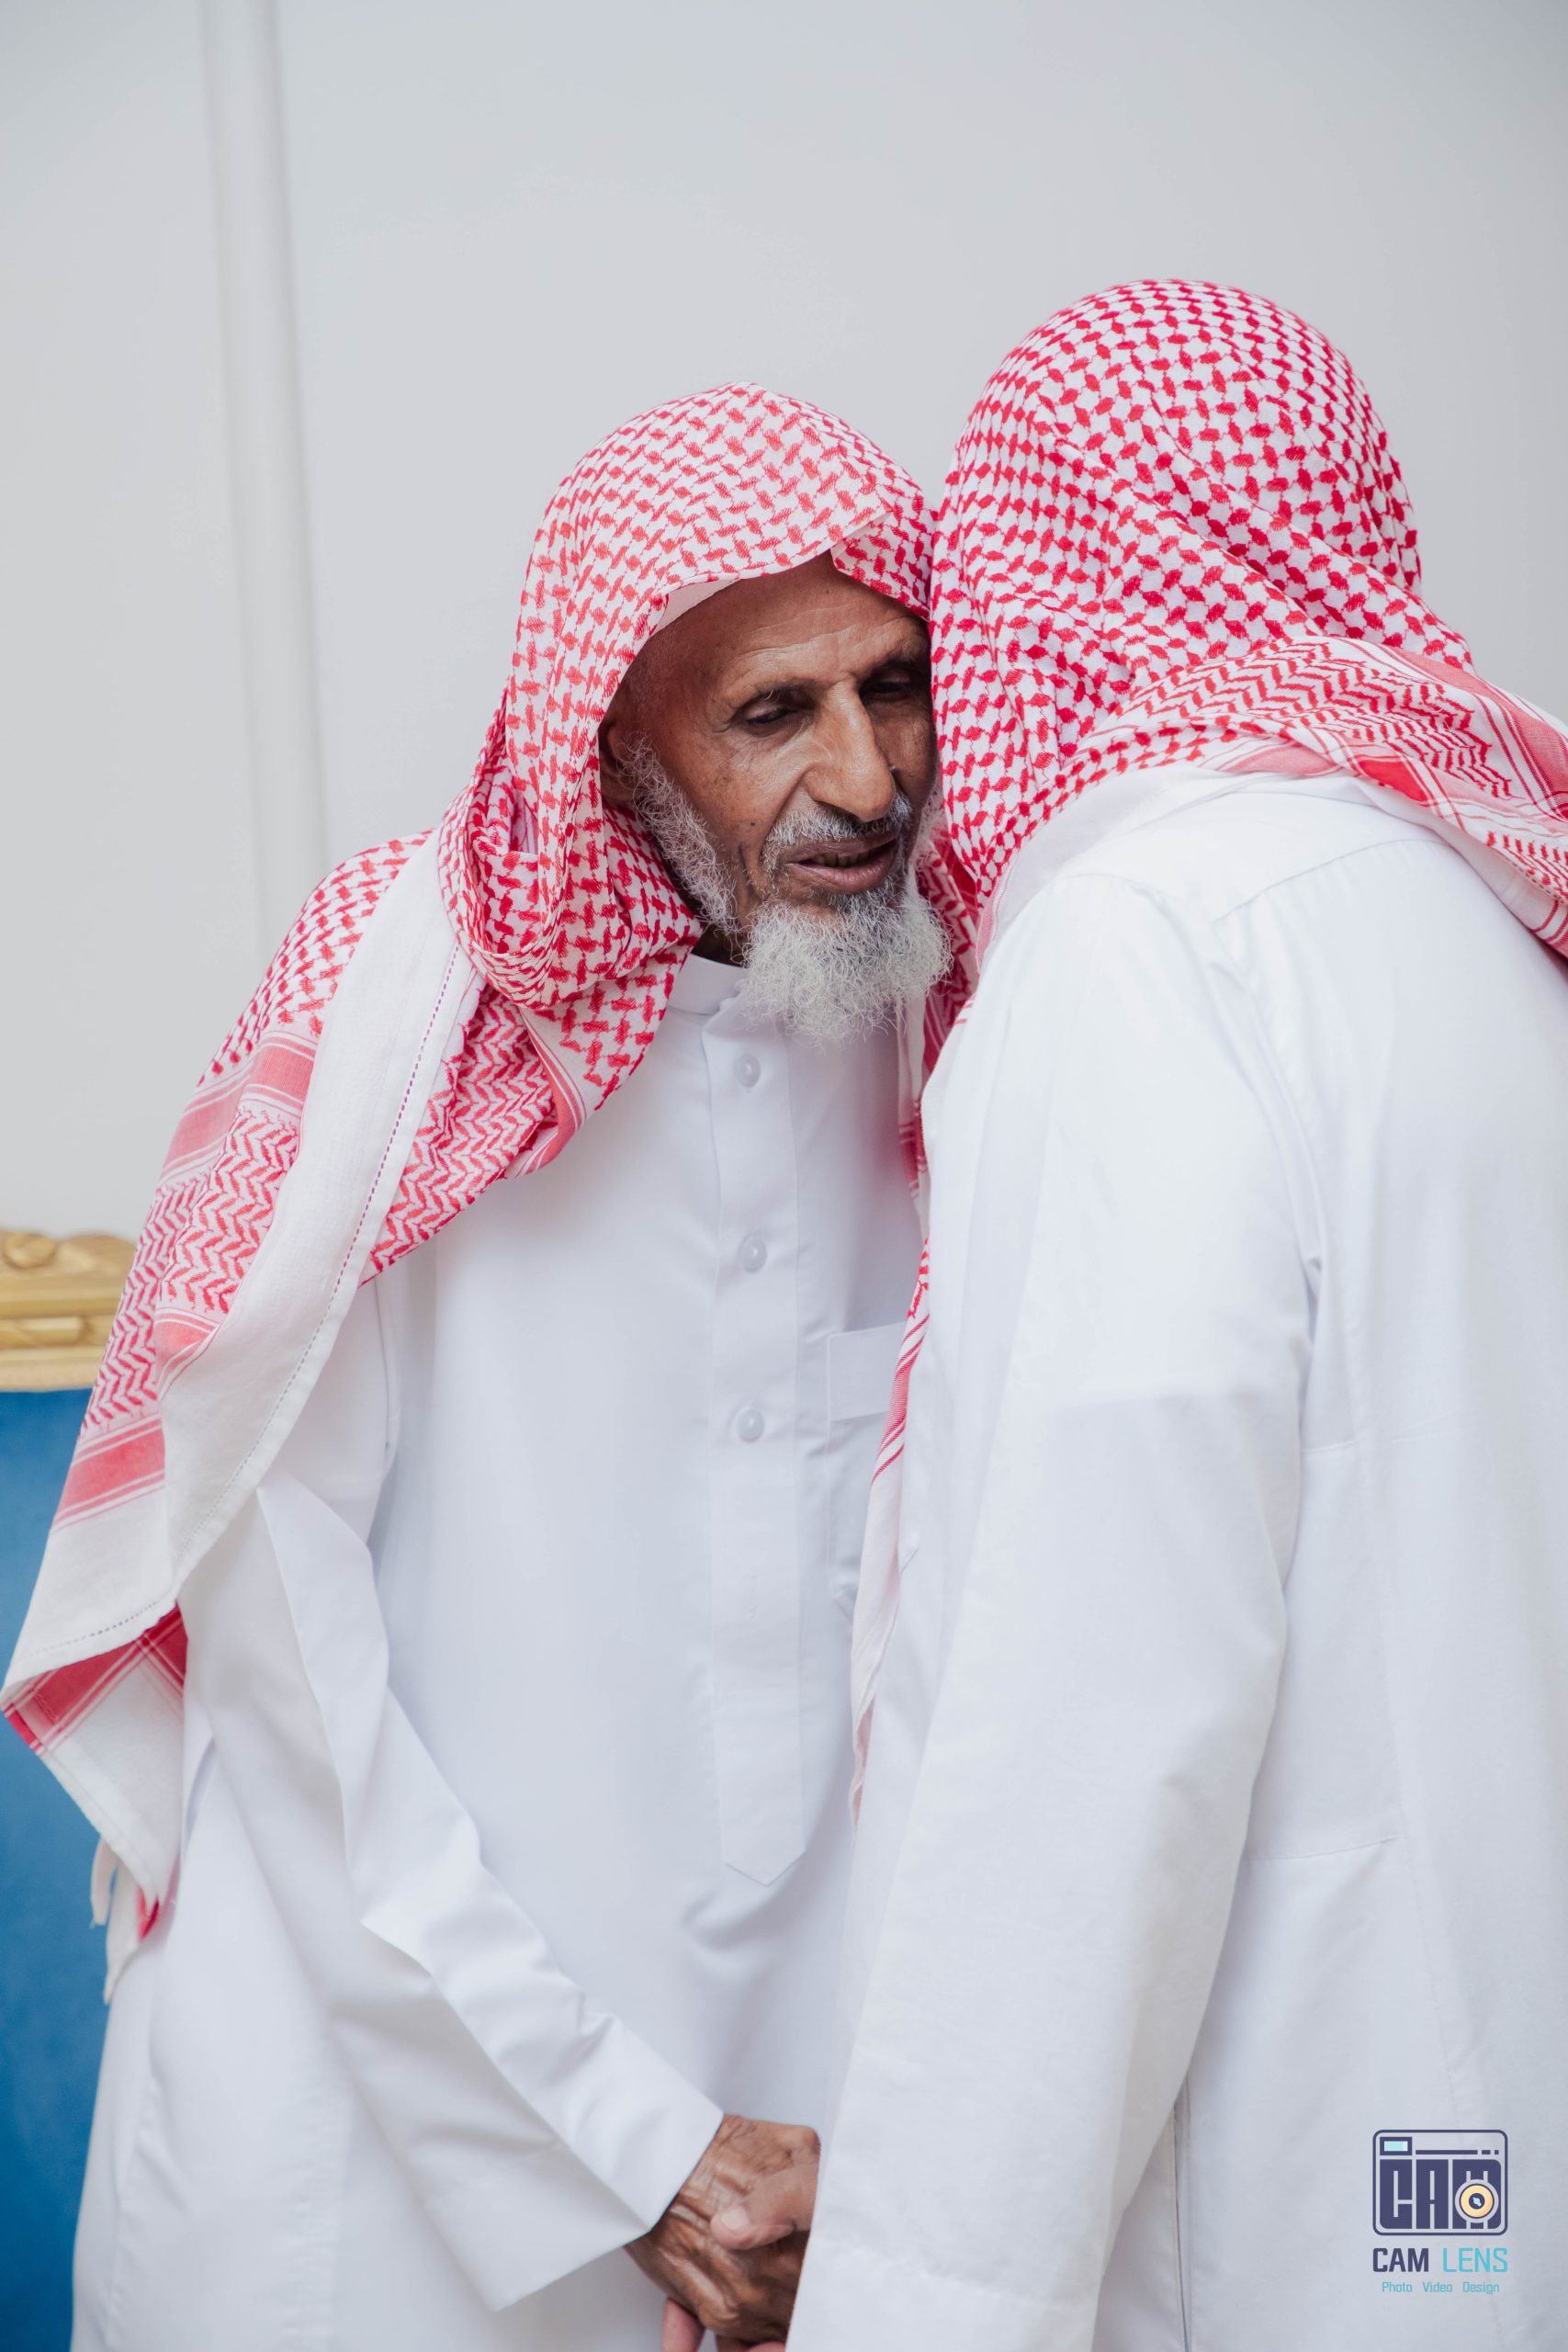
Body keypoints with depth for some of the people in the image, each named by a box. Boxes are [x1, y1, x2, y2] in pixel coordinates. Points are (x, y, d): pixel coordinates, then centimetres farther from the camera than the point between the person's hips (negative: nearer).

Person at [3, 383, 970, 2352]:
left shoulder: (931, 1043, -2)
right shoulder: (404, 1043, -14)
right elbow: (276, 1637, -13)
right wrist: (622, 2136, -13)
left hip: (787, 2082, 4)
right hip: (388, 2101, -3)